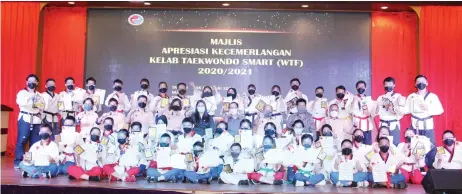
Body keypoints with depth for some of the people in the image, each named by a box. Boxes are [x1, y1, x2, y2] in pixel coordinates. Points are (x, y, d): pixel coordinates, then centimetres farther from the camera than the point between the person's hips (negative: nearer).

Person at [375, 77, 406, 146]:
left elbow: (402, 111, -7)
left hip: (394, 125, -2)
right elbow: (377, 112, 1)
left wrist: (393, 107, -21)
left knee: (395, 144, -2)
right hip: (383, 125, 2)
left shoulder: (399, 97, 3)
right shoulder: (380, 98, 9)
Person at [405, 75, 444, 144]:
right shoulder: (411, 96, 8)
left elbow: (440, 110, -4)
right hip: (415, 127, 0)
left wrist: (428, 108, -18)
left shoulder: (433, 96, 5)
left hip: (428, 126, 0)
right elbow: (406, 110, 1)